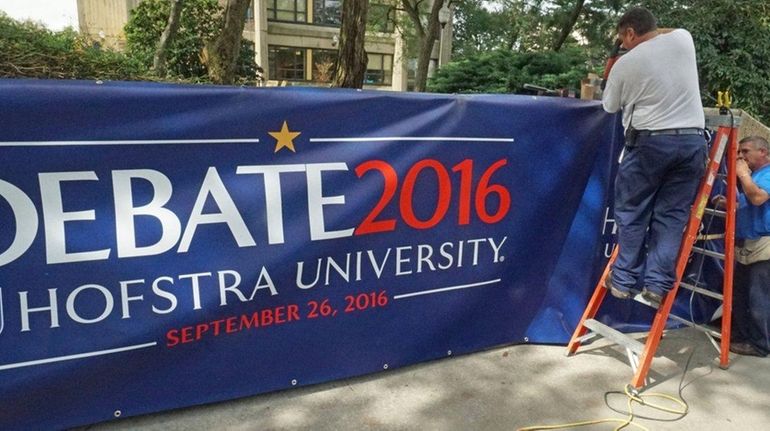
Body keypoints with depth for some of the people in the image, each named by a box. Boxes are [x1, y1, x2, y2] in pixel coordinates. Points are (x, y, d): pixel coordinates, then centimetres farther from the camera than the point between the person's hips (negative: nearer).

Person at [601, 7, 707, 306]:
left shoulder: (624, 64, -1)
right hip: (692, 141, 4)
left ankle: (623, 280, 13)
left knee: (631, 212, 8)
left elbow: (610, 106, 14)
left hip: (649, 142, -3)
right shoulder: (683, 39, 7)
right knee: (671, 214, 5)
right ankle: (657, 285, 4)